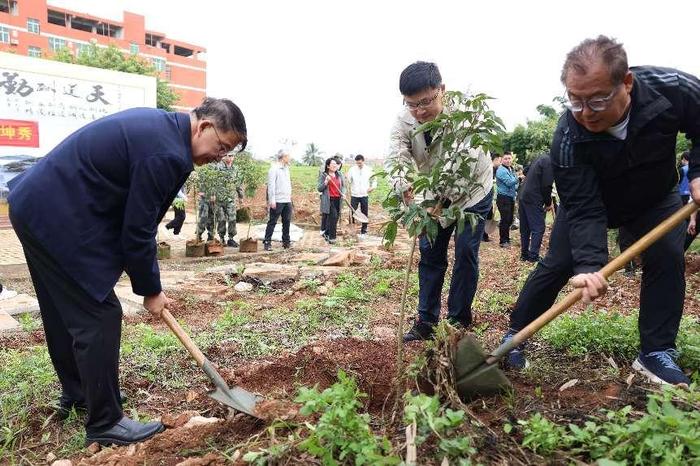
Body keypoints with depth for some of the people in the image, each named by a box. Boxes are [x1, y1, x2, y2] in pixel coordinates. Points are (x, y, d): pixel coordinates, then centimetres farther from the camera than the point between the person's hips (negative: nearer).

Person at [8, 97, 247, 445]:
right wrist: (150, 290, -3)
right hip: (59, 218, -11)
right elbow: (137, 229, -18)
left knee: (65, 310, 21)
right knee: (99, 316, -4)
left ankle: (76, 392, 39)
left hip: (36, 204, 11)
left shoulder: (156, 124, 9)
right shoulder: (167, 154, -23)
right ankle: (104, 423, 9)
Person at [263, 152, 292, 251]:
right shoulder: (274, 168, -9)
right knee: (272, 222, -3)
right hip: (277, 201, -8)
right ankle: (267, 242, 2)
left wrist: (290, 197, 16)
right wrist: (272, 200, -18)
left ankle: (286, 241, 17)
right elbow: (271, 185, -13)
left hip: (287, 201, 8)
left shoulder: (286, 169, 17)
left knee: (287, 222, 9)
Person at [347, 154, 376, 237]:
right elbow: (348, 181, -4)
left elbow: (374, 181, 10)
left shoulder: (368, 170, 0)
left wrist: (372, 187, -8)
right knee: (353, 213, -1)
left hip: (364, 196, 1)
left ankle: (363, 231, 17)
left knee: (364, 214, 6)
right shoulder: (352, 169, -3)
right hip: (354, 195, -1)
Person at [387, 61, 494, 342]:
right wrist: (403, 186, -54)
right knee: (430, 252, 3)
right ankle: (426, 321, 12)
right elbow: (396, 160, -32)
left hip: (472, 189, -4)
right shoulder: (404, 122, -19)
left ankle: (459, 321, 8)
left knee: (466, 252, -6)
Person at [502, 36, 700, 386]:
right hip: (589, 199, -2)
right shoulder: (568, 137, -37)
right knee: (557, 265, -6)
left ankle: (657, 353, -1)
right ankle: (515, 336, 10)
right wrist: (589, 263, -48)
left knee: (667, 257, -16)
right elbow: (583, 209, -35)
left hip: (655, 199, 2)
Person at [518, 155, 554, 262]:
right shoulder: (550, 162, -13)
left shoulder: (542, 158, 14)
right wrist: (548, 203, -3)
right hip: (533, 200, -9)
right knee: (538, 228, -4)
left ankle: (524, 255, 18)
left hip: (522, 196, 9)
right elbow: (546, 185, -17)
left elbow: (526, 172, 23)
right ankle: (533, 256, -5)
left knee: (525, 228, 13)